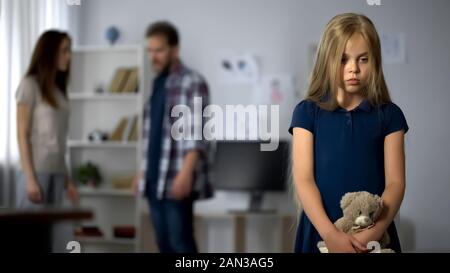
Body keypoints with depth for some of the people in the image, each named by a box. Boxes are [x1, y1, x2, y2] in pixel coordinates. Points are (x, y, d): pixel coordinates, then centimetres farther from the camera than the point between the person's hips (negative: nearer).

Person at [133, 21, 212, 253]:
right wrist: (143, 171, 19)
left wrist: (186, 173, -24)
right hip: (155, 180, 8)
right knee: (164, 244, 9)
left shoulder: (192, 82, -9)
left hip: (177, 180, -8)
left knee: (181, 243, -7)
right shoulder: (158, 84, 17)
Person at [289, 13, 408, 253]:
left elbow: (395, 182, -4)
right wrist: (330, 233, -20)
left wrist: (375, 231, -19)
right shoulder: (307, 112, -1)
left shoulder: (389, 115, 1)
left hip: (374, 235, 1)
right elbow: (303, 180, -8)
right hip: (321, 232, -1)